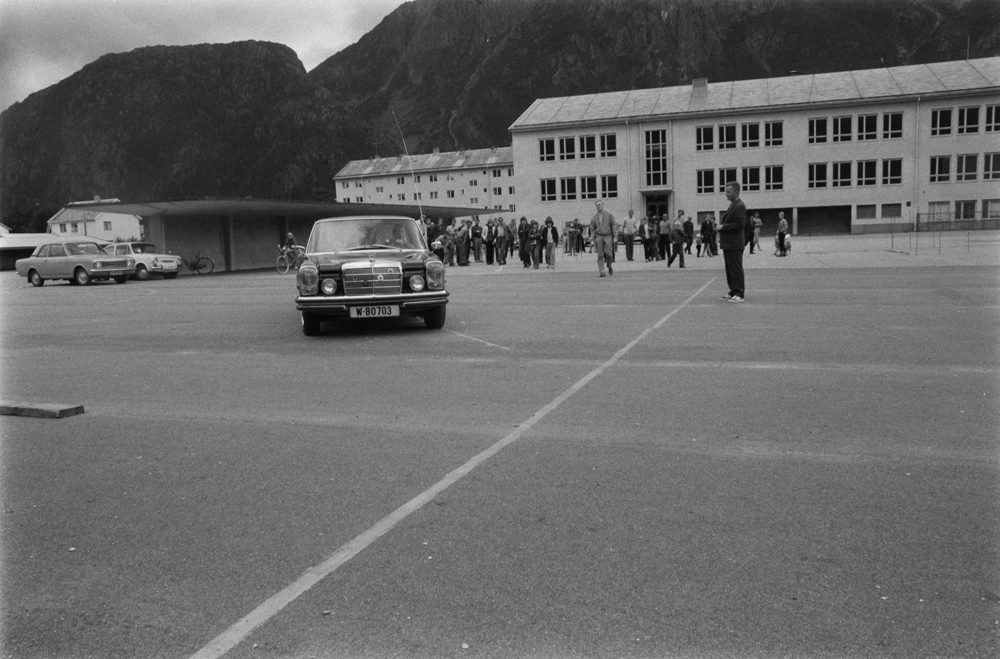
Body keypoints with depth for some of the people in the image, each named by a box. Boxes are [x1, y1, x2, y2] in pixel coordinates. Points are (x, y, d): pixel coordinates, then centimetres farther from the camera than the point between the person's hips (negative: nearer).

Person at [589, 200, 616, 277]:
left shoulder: (609, 215, 3)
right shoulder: (594, 217, 8)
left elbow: (613, 226, 2)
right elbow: (592, 229, 11)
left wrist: (615, 237, -5)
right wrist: (592, 240, 4)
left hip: (608, 236, -2)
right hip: (599, 236, 2)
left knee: (608, 253, -14)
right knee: (600, 255, -5)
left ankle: (610, 266, 14)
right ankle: (602, 272, -3)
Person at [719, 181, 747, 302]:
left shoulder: (740, 206, -14)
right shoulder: (732, 205, 18)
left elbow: (739, 224, -21)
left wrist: (723, 227, -17)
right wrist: (722, 231, 13)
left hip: (734, 244, -10)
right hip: (728, 243, 10)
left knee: (736, 269, -5)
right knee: (730, 269, 14)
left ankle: (740, 294, 0)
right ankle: (733, 292, 22)